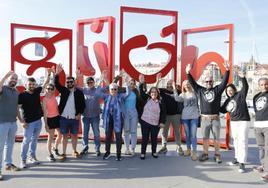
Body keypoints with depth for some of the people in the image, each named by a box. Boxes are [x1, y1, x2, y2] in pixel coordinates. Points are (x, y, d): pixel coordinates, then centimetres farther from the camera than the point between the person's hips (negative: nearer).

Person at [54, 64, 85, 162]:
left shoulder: (79, 92, 0)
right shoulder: (63, 90, 3)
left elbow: (83, 104, 3)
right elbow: (56, 84, -12)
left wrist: (80, 114, -9)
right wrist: (57, 73, -26)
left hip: (75, 119, 0)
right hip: (64, 118, 0)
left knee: (74, 136, 12)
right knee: (65, 136, 8)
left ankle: (74, 151, 30)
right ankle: (64, 154, 17)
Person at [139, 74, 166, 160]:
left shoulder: (161, 102, 1)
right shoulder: (146, 99, 3)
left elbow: (163, 113, 3)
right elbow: (142, 92, -7)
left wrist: (162, 122, -3)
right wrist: (141, 83, -20)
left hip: (155, 124, 0)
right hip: (145, 122, 0)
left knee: (154, 138, 11)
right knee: (145, 138, 5)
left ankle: (154, 152, 29)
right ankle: (143, 153, 15)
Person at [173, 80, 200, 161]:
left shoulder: (195, 93, 4)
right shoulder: (183, 94, 6)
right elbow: (177, 99, -14)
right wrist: (174, 88, -15)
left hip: (194, 116, -2)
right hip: (185, 117, 2)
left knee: (193, 135, -5)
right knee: (187, 134, 12)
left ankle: (194, 152, -1)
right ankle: (188, 149, 27)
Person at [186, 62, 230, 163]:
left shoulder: (217, 89, 5)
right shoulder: (200, 90, 8)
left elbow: (224, 81, -3)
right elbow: (192, 83, 6)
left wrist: (227, 70, -15)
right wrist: (188, 73, -5)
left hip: (215, 118, -1)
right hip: (204, 118, 1)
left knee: (216, 138, 6)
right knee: (205, 138, 9)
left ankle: (217, 155, 17)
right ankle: (205, 154, 20)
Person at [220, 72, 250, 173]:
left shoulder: (240, 95, -7)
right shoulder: (227, 101, 10)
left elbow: (245, 87, -22)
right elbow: (223, 110, 17)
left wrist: (243, 78, -38)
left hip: (243, 121, -7)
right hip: (233, 122, 7)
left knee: (242, 141, -8)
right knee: (236, 141, 14)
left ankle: (242, 163, -5)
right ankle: (237, 158, 27)